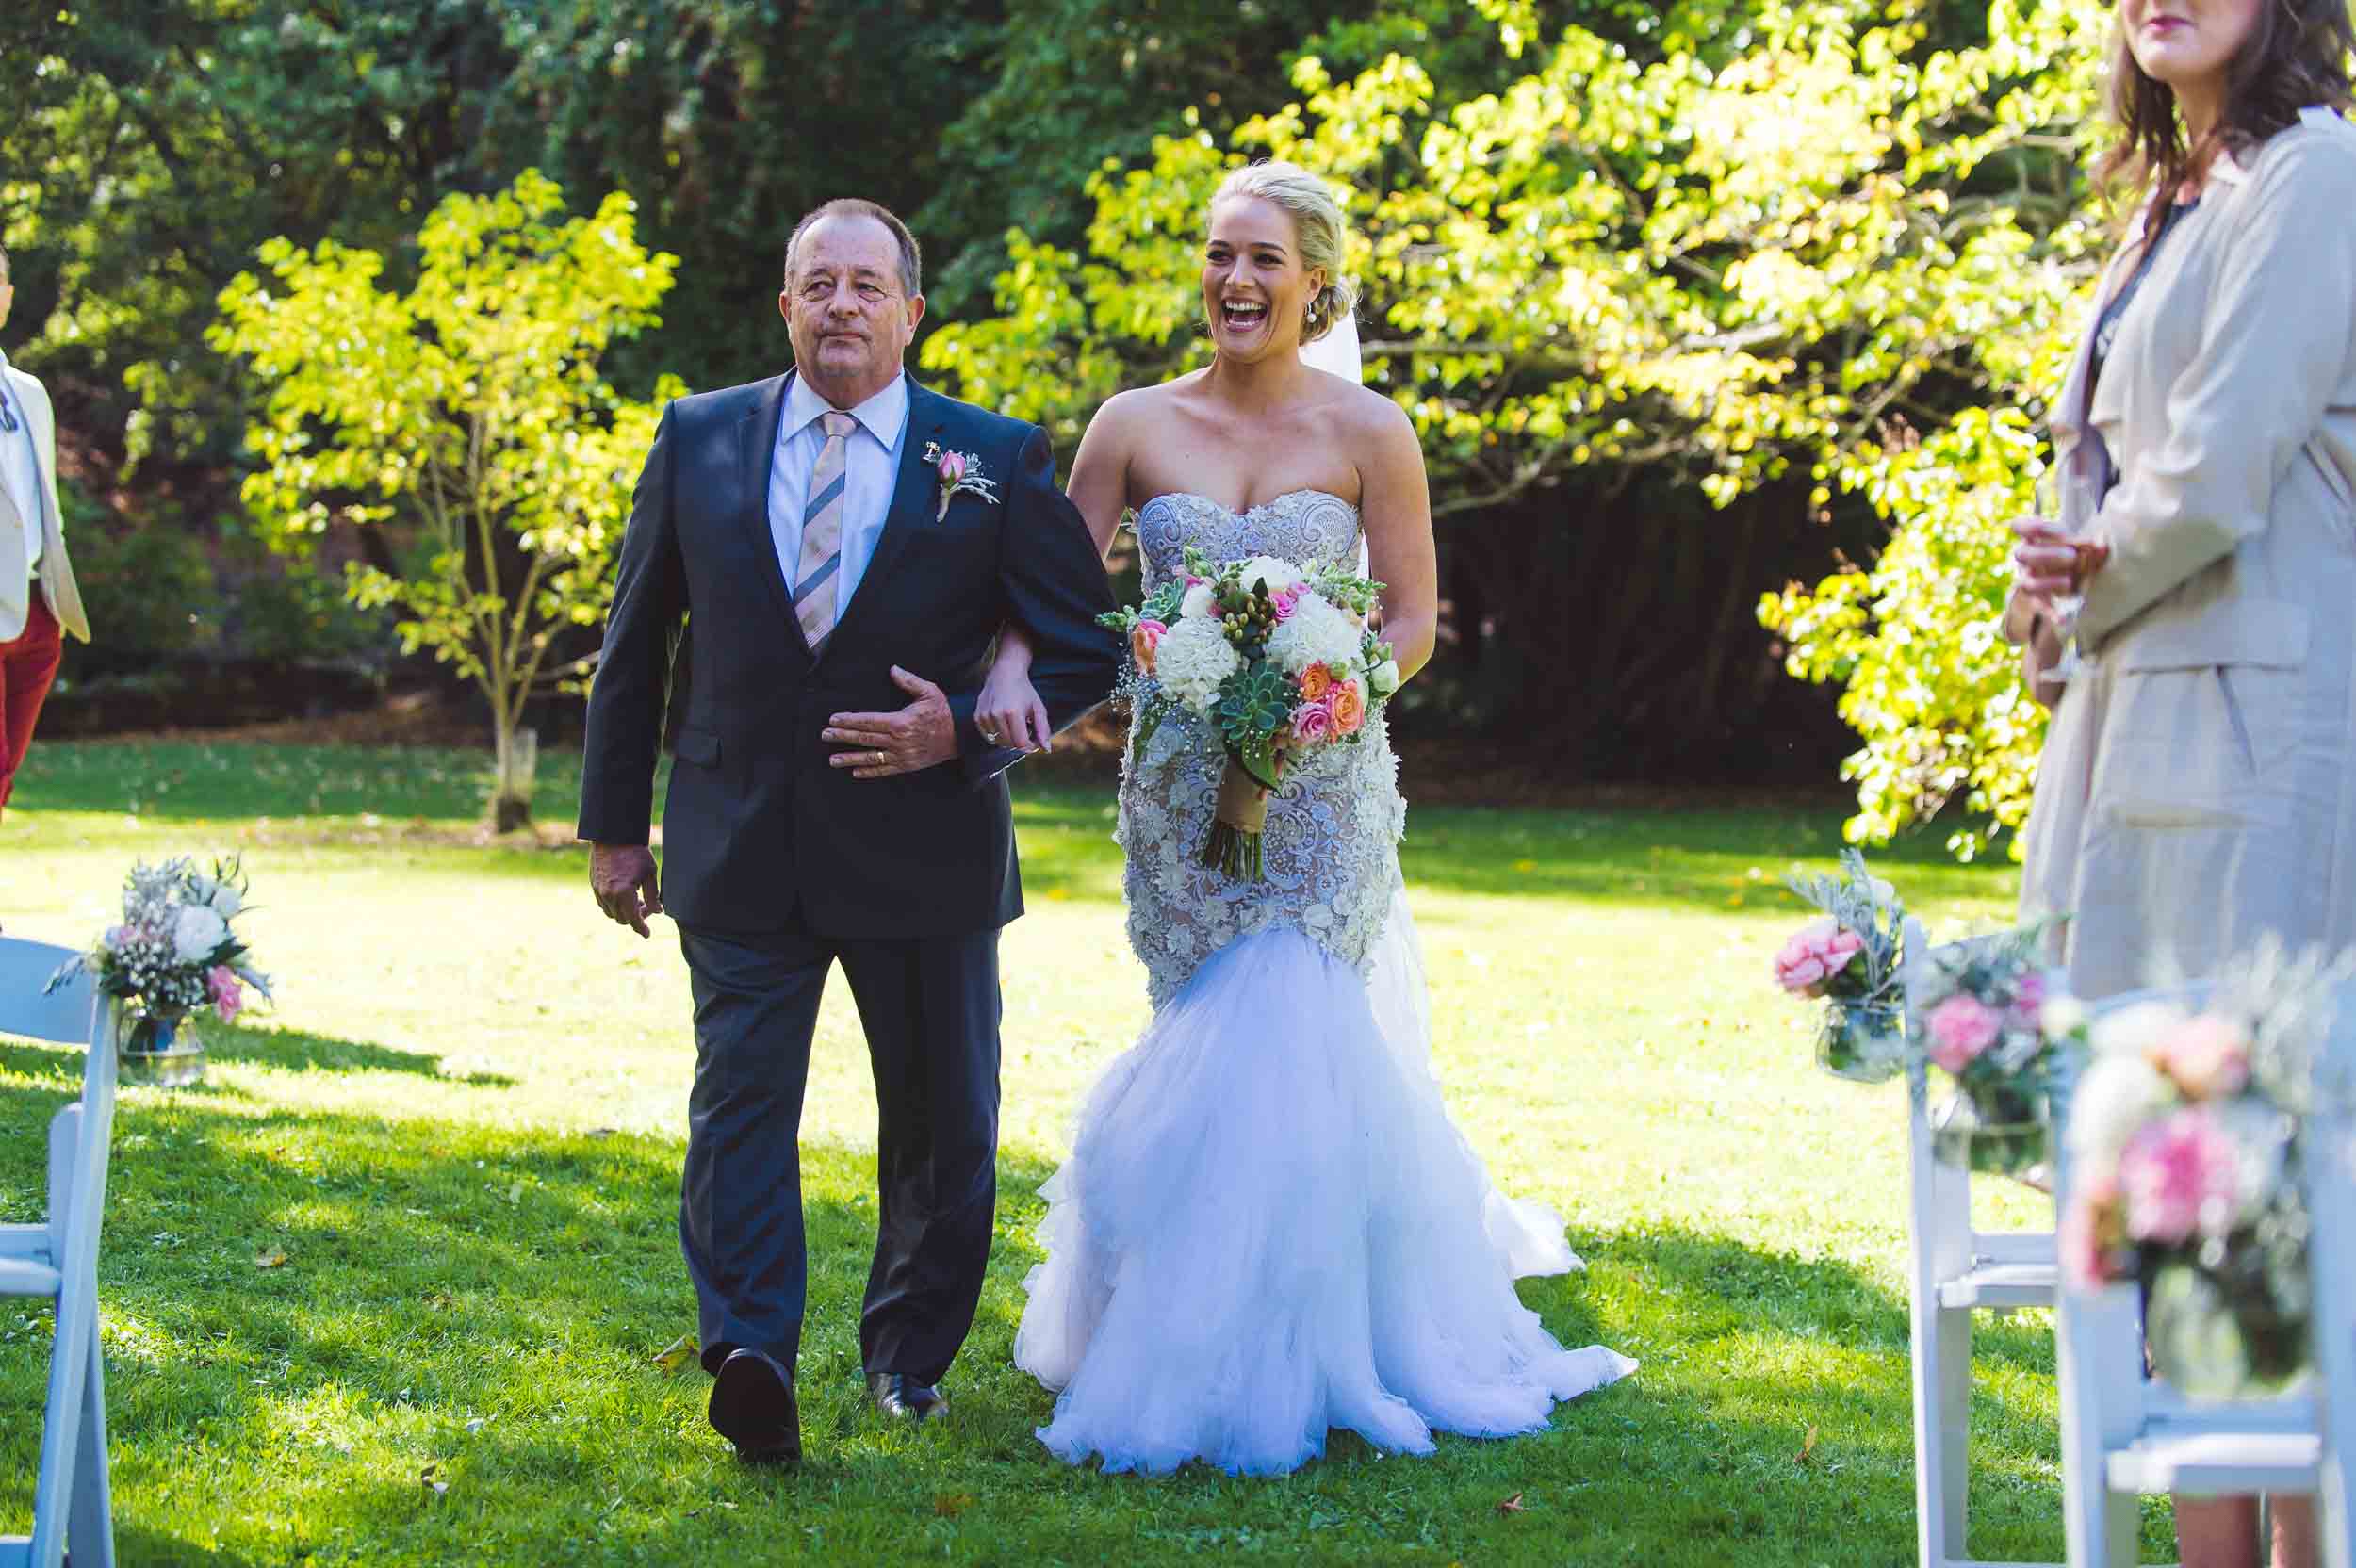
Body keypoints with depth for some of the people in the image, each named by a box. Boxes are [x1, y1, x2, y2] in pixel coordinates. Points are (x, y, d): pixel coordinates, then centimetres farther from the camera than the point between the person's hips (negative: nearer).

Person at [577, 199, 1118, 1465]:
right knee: (740, 1101, -11)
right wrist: (613, 824, 8)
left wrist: (966, 728, -15)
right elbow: (635, 645, 9)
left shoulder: (996, 460, -2)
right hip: (740, 847, 0)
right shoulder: (700, 440, 3)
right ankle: (749, 1364, -17)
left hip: (925, 848, 0)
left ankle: (910, 1353, 29)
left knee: (941, 1122, 11)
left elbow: (1087, 646, 1)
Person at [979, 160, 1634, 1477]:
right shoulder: (1137, 426, 4)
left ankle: (1271, 1368, 5)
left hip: (1323, 787, -2)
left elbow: (1414, 619, 0)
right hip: (1180, 789, 2)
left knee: (1276, 1044, -8)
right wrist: (1014, 668, -14)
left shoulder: (1368, 432, -2)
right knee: (1231, 1046, 6)